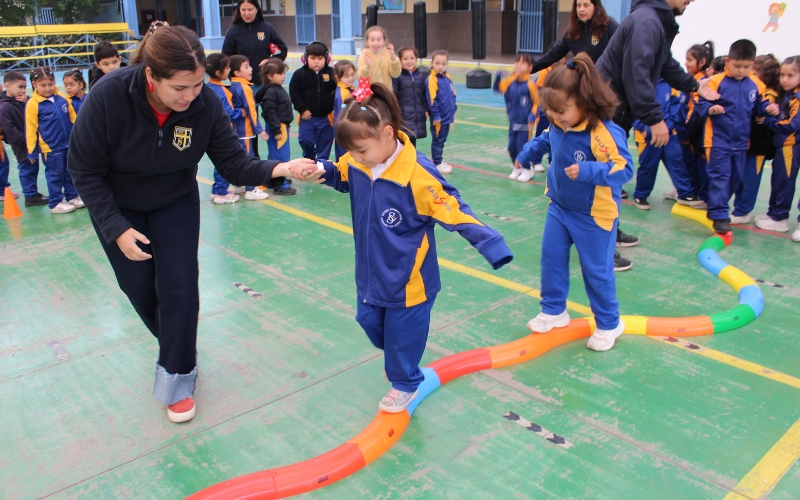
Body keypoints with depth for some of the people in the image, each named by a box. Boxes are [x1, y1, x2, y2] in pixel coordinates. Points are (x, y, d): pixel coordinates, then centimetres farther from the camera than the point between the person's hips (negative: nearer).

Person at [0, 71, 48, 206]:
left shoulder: (23, 101, 8)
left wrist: (27, 102, -10)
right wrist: (26, 141, -20)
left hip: (32, 144, 8)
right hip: (22, 147, -8)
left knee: (33, 168, 17)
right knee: (27, 170, 1)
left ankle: (33, 192, 30)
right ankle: (30, 196, 11)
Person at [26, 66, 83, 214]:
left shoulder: (62, 98, 1)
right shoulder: (33, 104, -11)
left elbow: (73, 118, 12)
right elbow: (30, 130, -10)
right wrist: (32, 151, -8)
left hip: (69, 144, 5)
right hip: (50, 147, -5)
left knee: (70, 172, 16)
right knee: (55, 175, 4)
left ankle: (72, 197, 30)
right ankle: (55, 203, 15)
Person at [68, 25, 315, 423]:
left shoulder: (205, 103, -27)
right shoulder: (108, 97, -32)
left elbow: (234, 162, -21)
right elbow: (85, 170, -20)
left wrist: (278, 169, -40)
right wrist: (117, 228, -24)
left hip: (176, 204, 1)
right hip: (116, 206, 0)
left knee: (179, 289, -5)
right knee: (139, 289, 10)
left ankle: (177, 378, 14)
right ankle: (177, 347, 40)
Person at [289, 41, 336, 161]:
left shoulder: (331, 73, -2)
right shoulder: (299, 74, -3)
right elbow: (294, 93, -4)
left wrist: (334, 108, -9)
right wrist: (302, 109, -9)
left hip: (326, 117, 0)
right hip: (307, 116, 0)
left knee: (324, 142, 7)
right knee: (305, 140, 3)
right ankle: (309, 159, 29)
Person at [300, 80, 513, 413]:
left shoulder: (417, 174, -30)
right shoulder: (358, 164, -10)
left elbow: (455, 213, -24)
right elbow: (341, 176, 13)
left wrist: (492, 247, -29)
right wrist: (321, 171, -10)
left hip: (408, 279, -7)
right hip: (371, 273, 7)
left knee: (402, 333, 12)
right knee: (369, 322, 24)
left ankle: (405, 384, 40)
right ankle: (398, 361, 54)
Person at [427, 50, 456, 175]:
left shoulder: (448, 78, 7)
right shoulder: (432, 79, -16)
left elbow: (453, 95, 16)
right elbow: (432, 99, -18)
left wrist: (453, 110, 16)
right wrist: (436, 115, -18)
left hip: (447, 115, 7)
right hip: (438, 117, -7)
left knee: (442, 139, 17)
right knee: (437, 140, 3)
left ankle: (438, 159, 29)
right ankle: (437, 164, 12)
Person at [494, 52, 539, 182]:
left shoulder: (530, 84, -16)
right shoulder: (510, 81, -2)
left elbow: (536, 102, -9)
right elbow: (499, 88, 8)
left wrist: (532, 115, -19)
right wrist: (498, 78, -9)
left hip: (525, 123, -5)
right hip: (513, 121, 5)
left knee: (522, 147, -2)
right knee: (512, 146, 11)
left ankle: (527, 170, 16)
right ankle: (516, 168, 30)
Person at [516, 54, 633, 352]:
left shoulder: (604, 133, -29)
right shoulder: (559, 126, -5)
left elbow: (624, 168, -32)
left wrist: (588, 171, -43)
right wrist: (527, 152, 18)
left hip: (593, 215, -7)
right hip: (559, 207, 7)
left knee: (596, 269, 5)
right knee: (551, 258, 14)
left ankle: (609, 324, 26)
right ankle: (553, 310, 33)